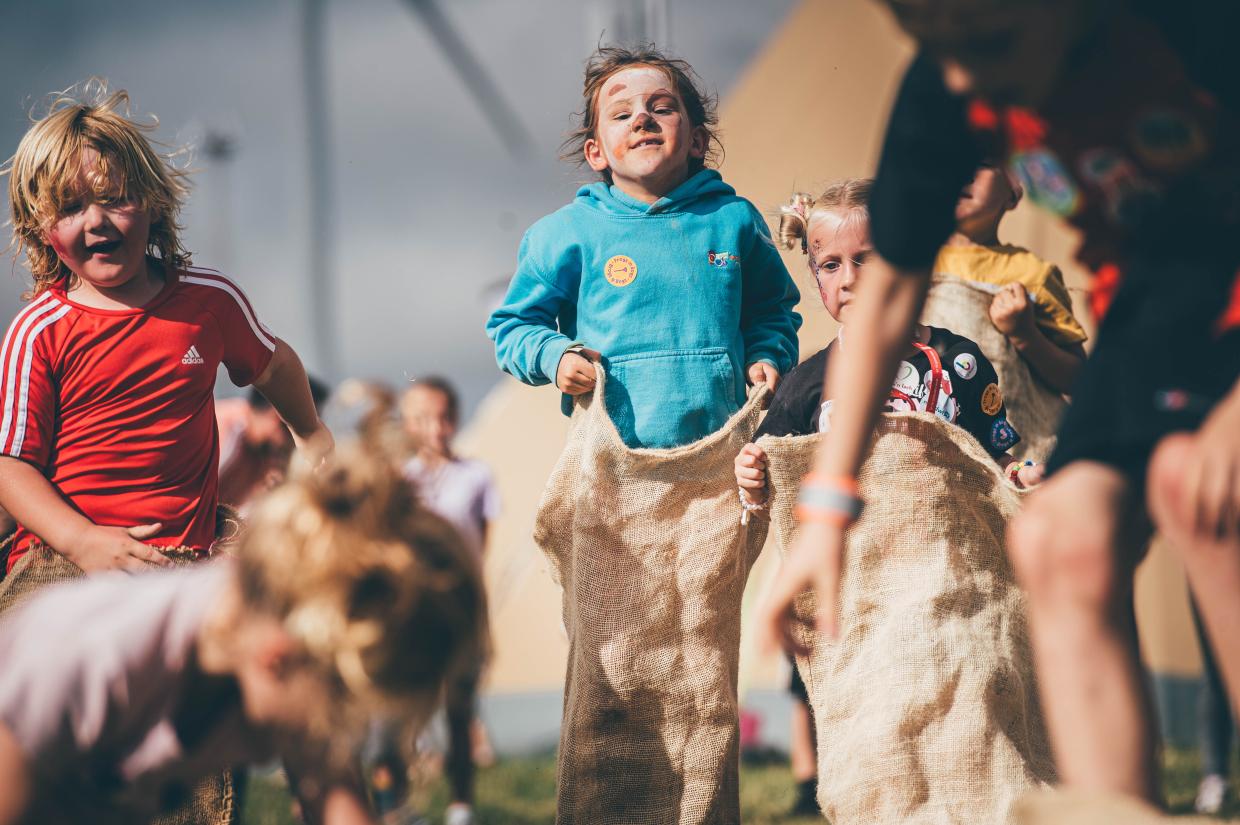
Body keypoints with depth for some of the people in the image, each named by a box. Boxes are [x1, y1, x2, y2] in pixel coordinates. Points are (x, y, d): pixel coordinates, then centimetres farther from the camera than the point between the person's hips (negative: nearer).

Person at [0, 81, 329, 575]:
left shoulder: (210, 299, 7)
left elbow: (274, 363, 28)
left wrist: (311, 436, 43)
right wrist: (81, 540, -20)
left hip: (184, 553, 2)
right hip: (59, 555, -2)